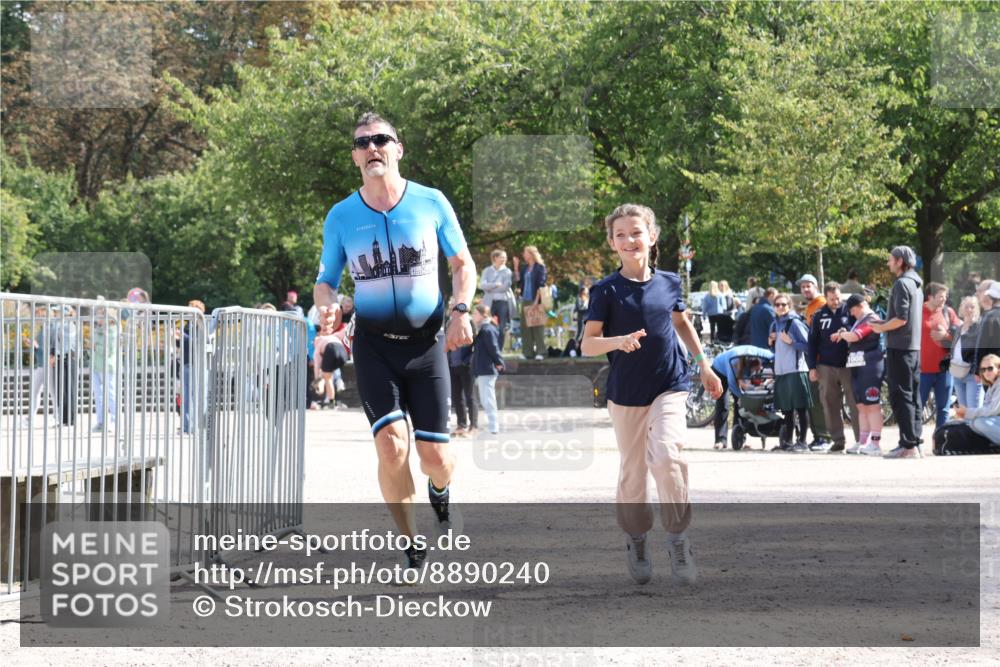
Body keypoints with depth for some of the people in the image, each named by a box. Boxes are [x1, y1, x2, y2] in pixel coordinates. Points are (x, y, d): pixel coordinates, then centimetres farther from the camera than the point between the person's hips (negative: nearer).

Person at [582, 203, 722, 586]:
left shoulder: (669, 283, 2)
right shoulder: (607, 291, -7)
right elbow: (588, 344, -11)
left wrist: (704, 365, 23)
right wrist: (619, 341, -31)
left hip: (669, 386, 0)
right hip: (626, 393, 0)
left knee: (666, 455, -21)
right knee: (632, 471, 8)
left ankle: (678, 538, -9)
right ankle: (635, 541, 28)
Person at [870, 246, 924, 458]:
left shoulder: (902, 284, -13)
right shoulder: (916, 285, 16)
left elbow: (901, 318, -20)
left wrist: (881, 328, -6)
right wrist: (884, 323, 17)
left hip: (899, 347, -9)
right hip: (914, 347, 9)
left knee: (901, 396, -8)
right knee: (913, 397, 10)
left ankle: (908, 445, -12)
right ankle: (915, 444, 11)